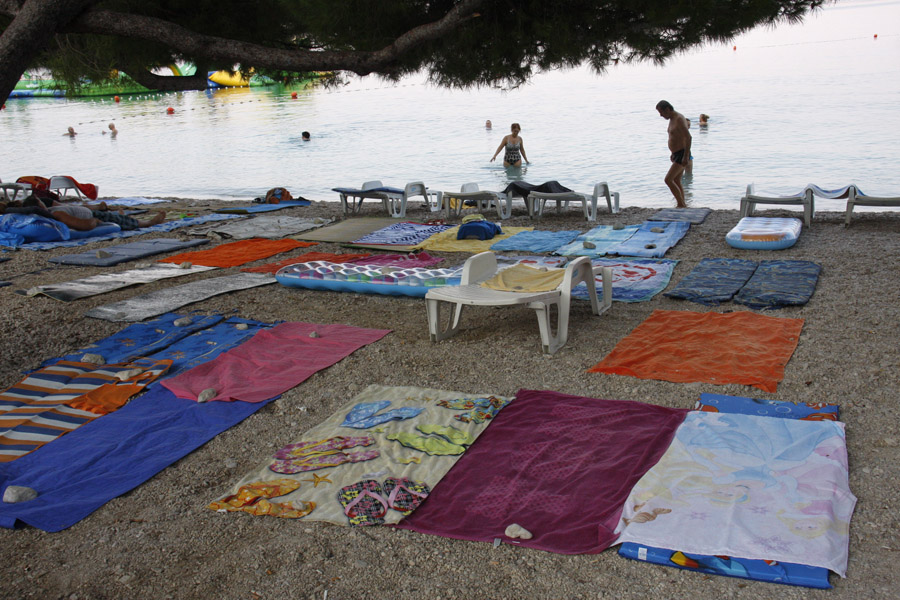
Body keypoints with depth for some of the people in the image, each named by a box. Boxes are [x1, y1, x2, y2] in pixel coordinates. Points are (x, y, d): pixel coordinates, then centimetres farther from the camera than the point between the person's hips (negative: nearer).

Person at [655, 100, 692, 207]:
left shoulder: (679, 118, -18)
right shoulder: (672, 119, 13)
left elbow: (688, 137, -25)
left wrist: (685, 156, -28)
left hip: (682, 155, -10)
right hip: (677, 154, 10)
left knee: (668, 179, -15)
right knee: (676, 182, 13)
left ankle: (681, 204, -9)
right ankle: (682, 205, 20)